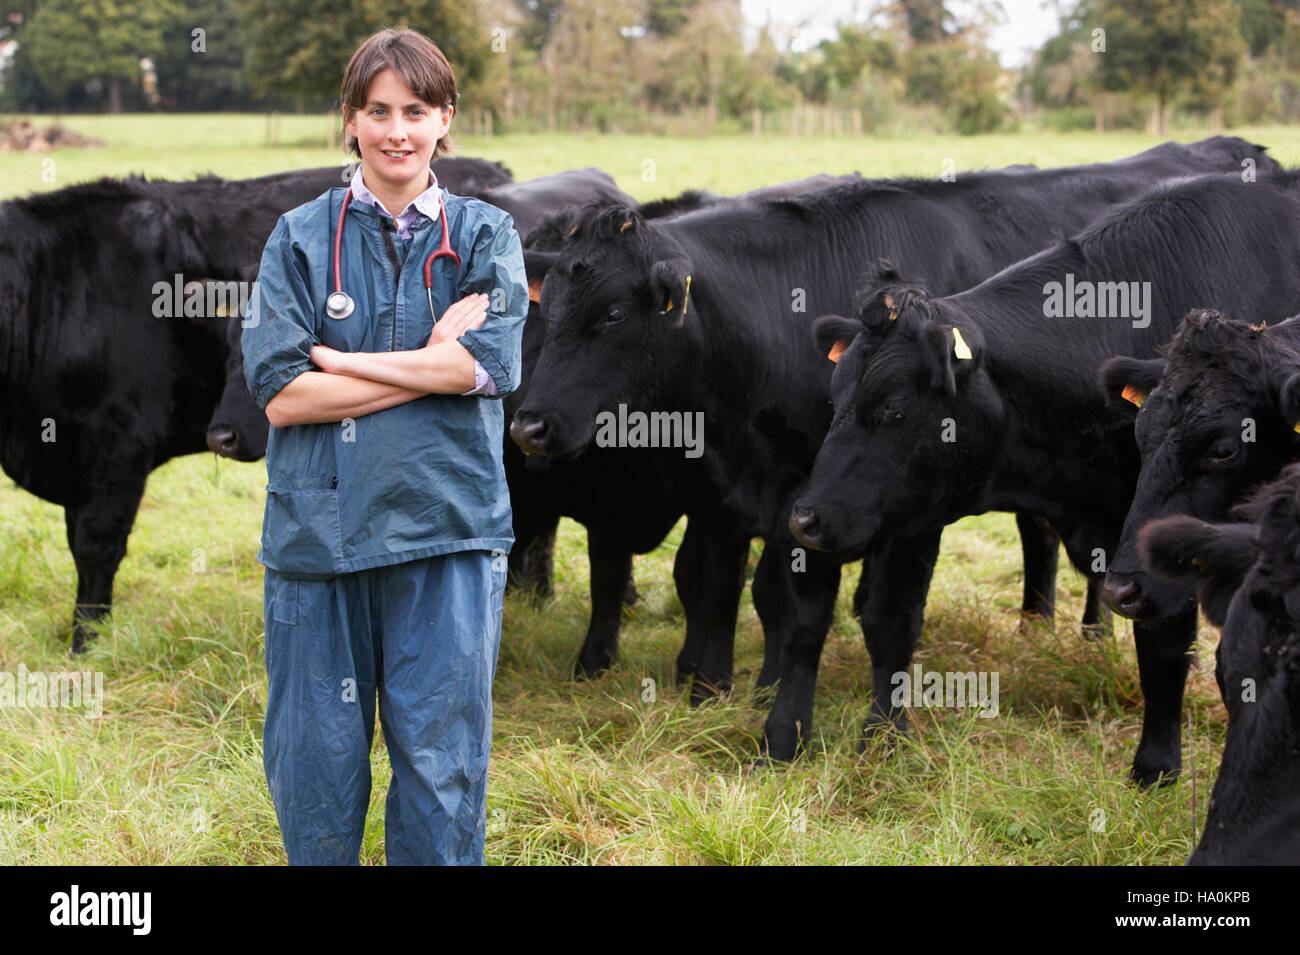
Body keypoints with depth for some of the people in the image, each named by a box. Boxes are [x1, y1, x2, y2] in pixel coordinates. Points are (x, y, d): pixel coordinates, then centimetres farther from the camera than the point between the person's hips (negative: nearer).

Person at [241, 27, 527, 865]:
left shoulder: (485, 235, 9)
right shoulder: (302, 238, 7)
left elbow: (488, 365, -9)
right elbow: (279, 391, -5)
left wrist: (335, 360, -7)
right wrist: (432, 362, -8)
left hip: (446, 525, 0)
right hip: (319, 526, 0)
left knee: (443, 761, 1)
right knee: (316, 764, 5)